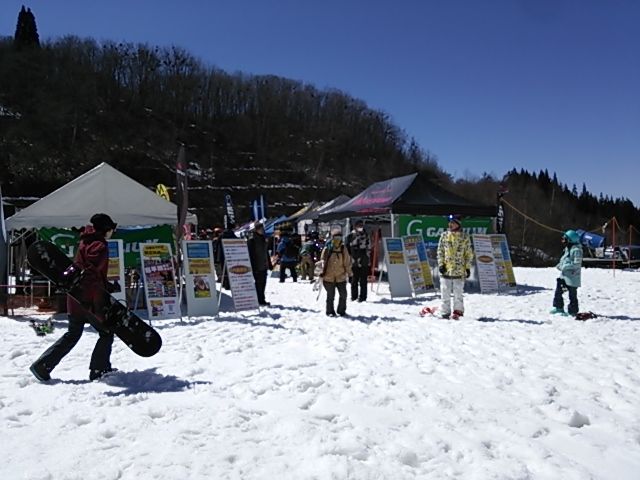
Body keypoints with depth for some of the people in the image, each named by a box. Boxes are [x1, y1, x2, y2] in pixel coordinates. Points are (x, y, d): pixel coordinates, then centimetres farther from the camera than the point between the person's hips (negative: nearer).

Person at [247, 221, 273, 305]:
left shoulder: (264, 238, 14)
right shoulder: (252, 240, -9)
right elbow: (250, 254, -12)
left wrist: (269, 264, 19)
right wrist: (253, 266, -16)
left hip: (264, 266, 7)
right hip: (257, 266, -7)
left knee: (263, 283, 9)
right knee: (258, 283, -4)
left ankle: (262, 300, 16)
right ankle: (260, 300, 2)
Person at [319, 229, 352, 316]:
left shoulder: (343, 249, 1)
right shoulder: (327, 249, -6)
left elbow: (347, 262, 8)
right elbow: (323, 260, -3)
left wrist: (349, 272, 8)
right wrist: (322, 271, -9)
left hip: (341, 276, 2)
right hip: (329, 276, -2)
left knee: (343, 294, 5)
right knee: (330, 295, 6)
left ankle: (341, 311, 24)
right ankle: (330, 311, 20)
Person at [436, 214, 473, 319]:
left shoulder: (465, 237, 3)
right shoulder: (444, 236, 7)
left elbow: (469, 253, 6)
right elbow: (440, 251, 8)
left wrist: (468, 267, 2)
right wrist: (441, 264, -2)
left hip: (459, 270, -2)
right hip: (446, 269, 2)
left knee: (458, 293, 1)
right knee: (445, 293, 4)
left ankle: (458, 311, 11)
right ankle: (446, 312, 12)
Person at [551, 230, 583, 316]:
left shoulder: (576, 250, -17)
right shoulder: (567, 248, 12)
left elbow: (576, 264, -22)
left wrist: (563, 266, -22)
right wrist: (560, 264, 3)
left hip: (572, 277, -9)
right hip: (564, 275, 9)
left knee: (572, 295, 2)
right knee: (558, 290, 12)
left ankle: (572, 312, 13)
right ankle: (559, 307, 23)